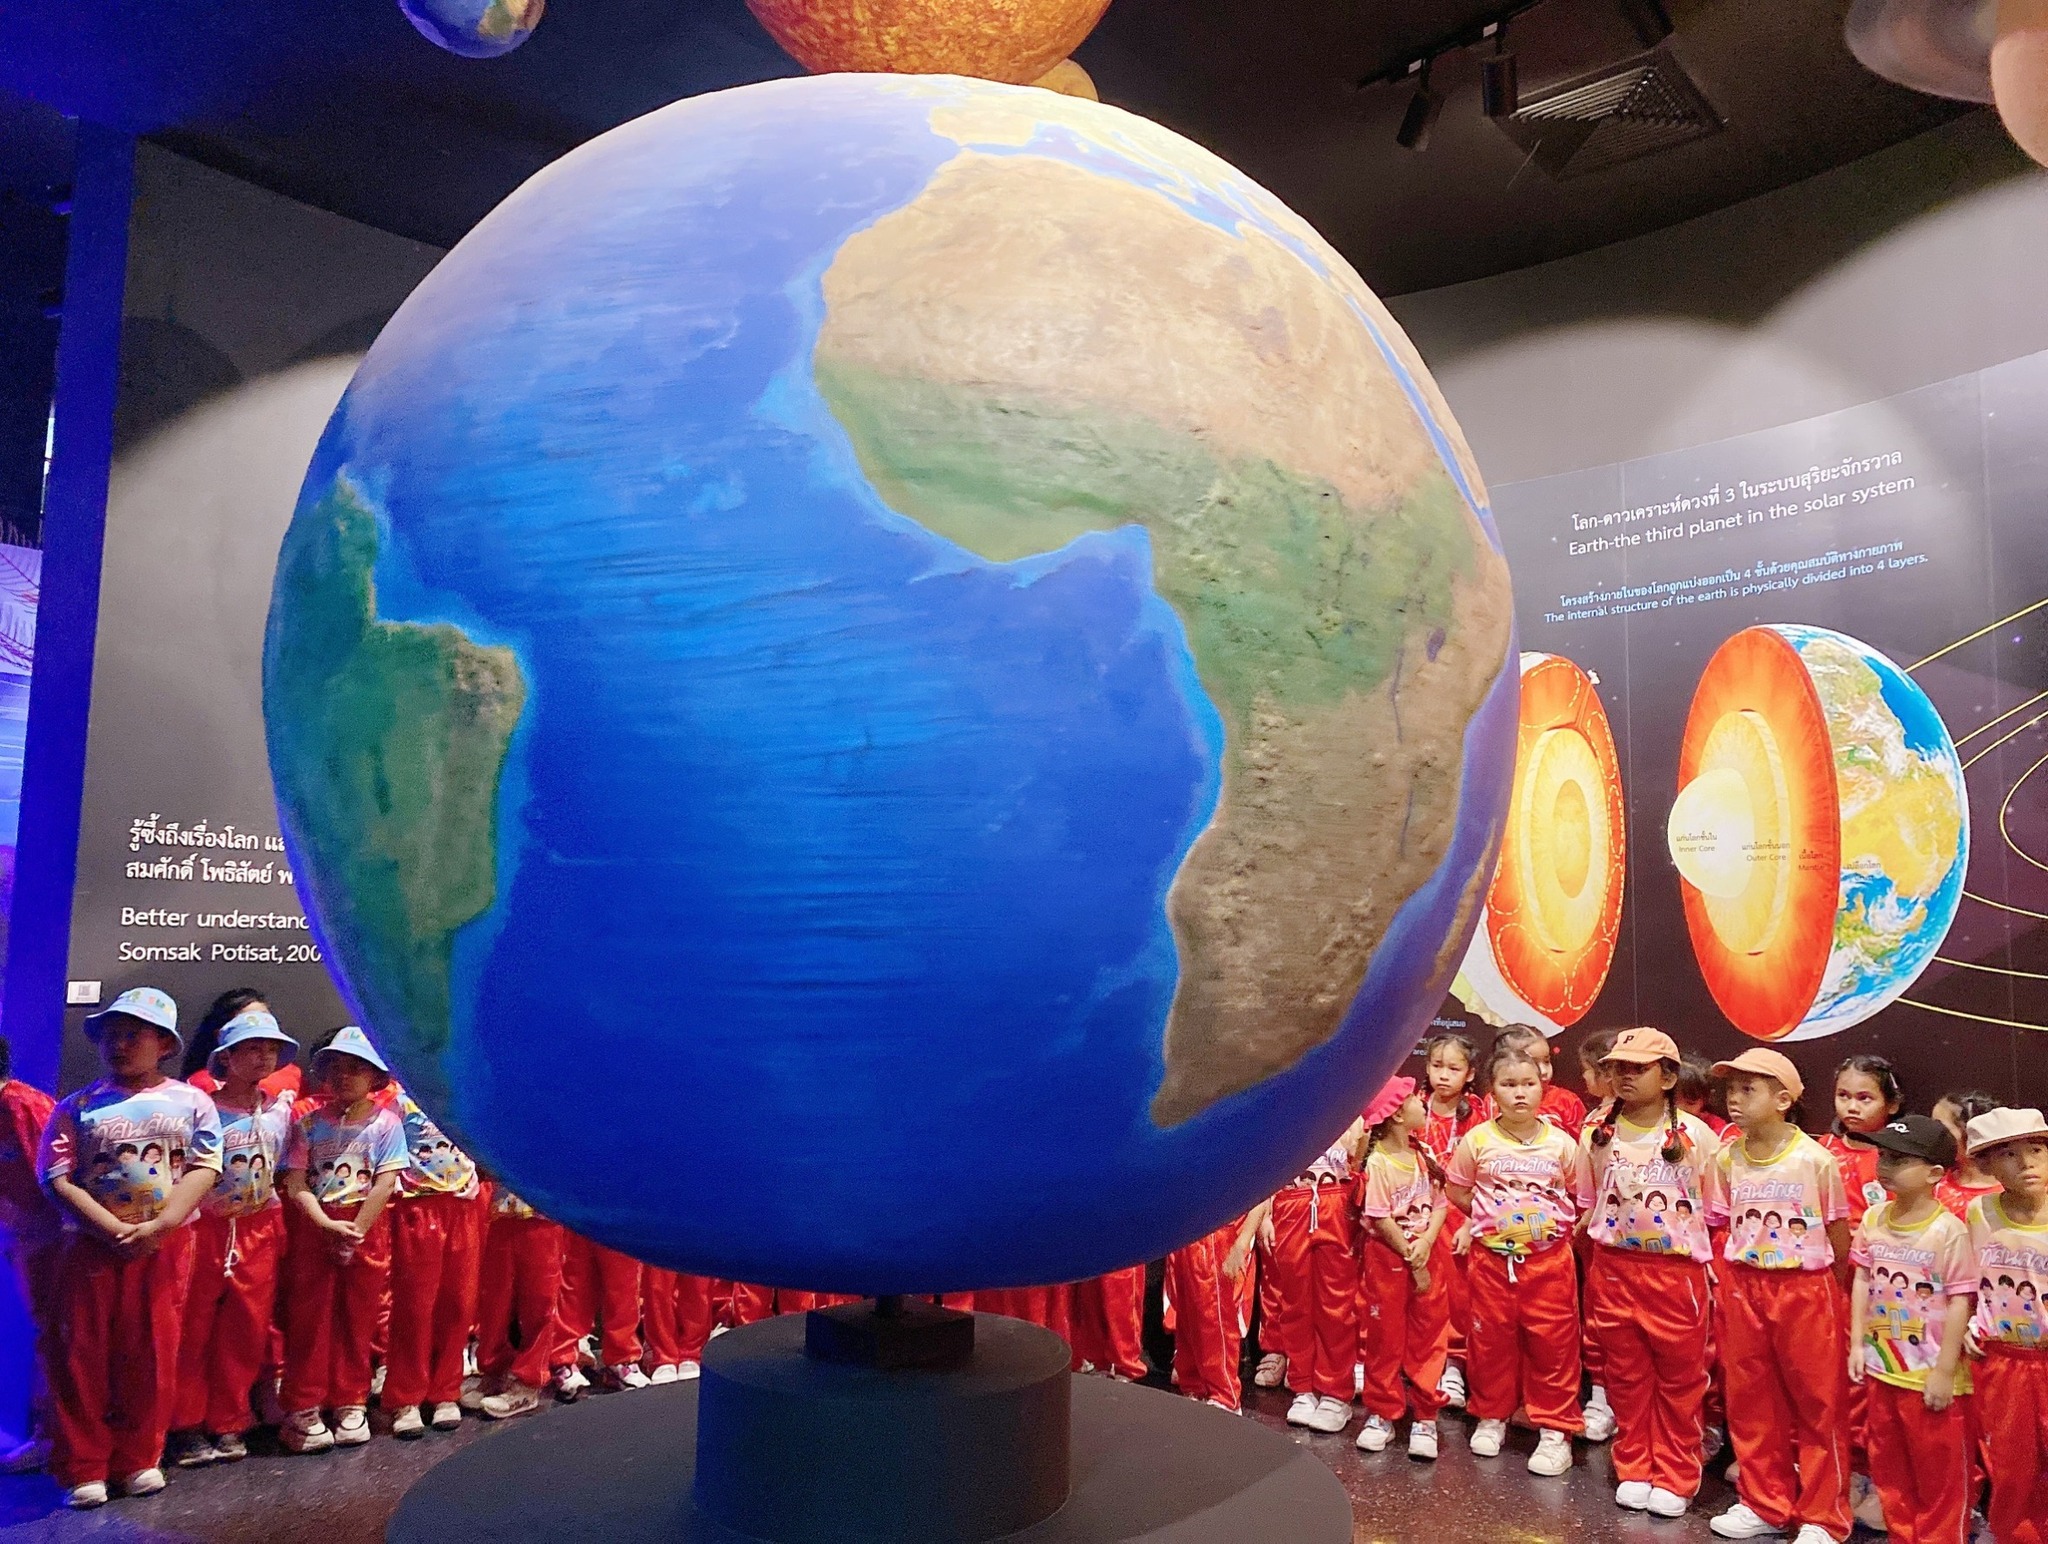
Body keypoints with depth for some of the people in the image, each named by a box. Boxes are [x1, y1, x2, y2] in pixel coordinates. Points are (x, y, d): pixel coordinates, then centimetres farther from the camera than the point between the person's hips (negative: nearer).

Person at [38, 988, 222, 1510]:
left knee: (152, 1354, 4)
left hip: (165, 1246, 0)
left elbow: (204, 1170, -3)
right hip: (92, 1245, 0)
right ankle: (84, 1467, 14)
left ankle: (138, 1458, 17)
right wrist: (115, 1230, -15)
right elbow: (58, 1178, -4)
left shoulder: (191, 1101, 6)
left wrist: (156, 1227, -16)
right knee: (84, 1354, 3)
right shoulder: (78, 1107, 6)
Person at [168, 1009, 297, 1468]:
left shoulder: (282, 1111, 5)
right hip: (204, 1226, -3)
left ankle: (227, 1425, 18)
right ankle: (187, 1427, 17)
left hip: (259, 1229, 3)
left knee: (246, 1331, 6)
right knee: (193, 1330, 4)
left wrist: (282, 1228, 9)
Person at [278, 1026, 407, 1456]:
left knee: (358, 1319, 5)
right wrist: (328, 1225, -17)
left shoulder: (385, 1122, -2)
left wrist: (355, 1231, -14)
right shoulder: (310, 1122, 2)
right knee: (309, 1318, 3)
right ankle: (302, 1410, 11)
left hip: (367, 1228, -1)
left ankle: (351, 1404, 16)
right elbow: (295, 1183, -5)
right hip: (313, 1227, 1)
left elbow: (385, 1182, -7)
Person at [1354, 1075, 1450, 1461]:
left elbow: (1440, 1205, 2)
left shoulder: (1423, 1155, 4)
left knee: (1428, 1336, 7)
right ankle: (1382, 1414, 20)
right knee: (1384, 1338, 6)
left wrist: (1425, 1244, -14)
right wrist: (1411, 1260, -13)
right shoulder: (1378, 1162, -14)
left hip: (1429, 1254, 5)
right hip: (1388, 1258, -5)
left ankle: (1425, 1417, 18)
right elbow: (1381, 1220, -15)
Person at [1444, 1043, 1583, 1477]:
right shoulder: (1478, 1140, -3)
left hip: (1549, 1258, -1)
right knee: (1491, 1340, 10)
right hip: (1492, 1258, 1)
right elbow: (1456, 1190, 8)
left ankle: (1555, 1429, 16)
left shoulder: (1561, 1144, -3)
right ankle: (1491, 1416, 28)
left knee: (1552, 1342, 3)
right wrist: (1492, 1215, 3)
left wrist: (1561, 1224, -3)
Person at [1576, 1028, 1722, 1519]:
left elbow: (1717, 1209, -1)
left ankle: (1674, 1478, 24)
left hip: (1677, 1270, -2)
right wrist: (1595, 1234, 4)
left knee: (1679, 1376, 10)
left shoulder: (1695, 1135, -7)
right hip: (1614, 1269, 3)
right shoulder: (1597, 1133, 1)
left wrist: (1711, 1261, -6)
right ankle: (1633, 1470, 27)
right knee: (1626, 1374, 13)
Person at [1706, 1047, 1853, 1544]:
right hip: (1743, 1289, 4)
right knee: (1750, 1401, 12)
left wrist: (1827, 1290, 2)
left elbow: (1840, 1238, -4)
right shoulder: (1728, 1158, 0)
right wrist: (1737, 1278, 3)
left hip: (1806, 1290, -4)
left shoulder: (1816, 1160, -13)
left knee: (1818, 1404, 6)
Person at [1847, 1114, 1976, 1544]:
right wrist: (1857, 1345, 5)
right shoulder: (1873, 1219, 1)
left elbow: (1960, 1303, -15)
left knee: (1939, 1472, 9)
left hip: (1931, 1376, -6)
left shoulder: (1949, 1231, -17)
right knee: (1889, 1467, 19)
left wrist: (1944, 1372, -15)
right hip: (1882, 1368, 6)